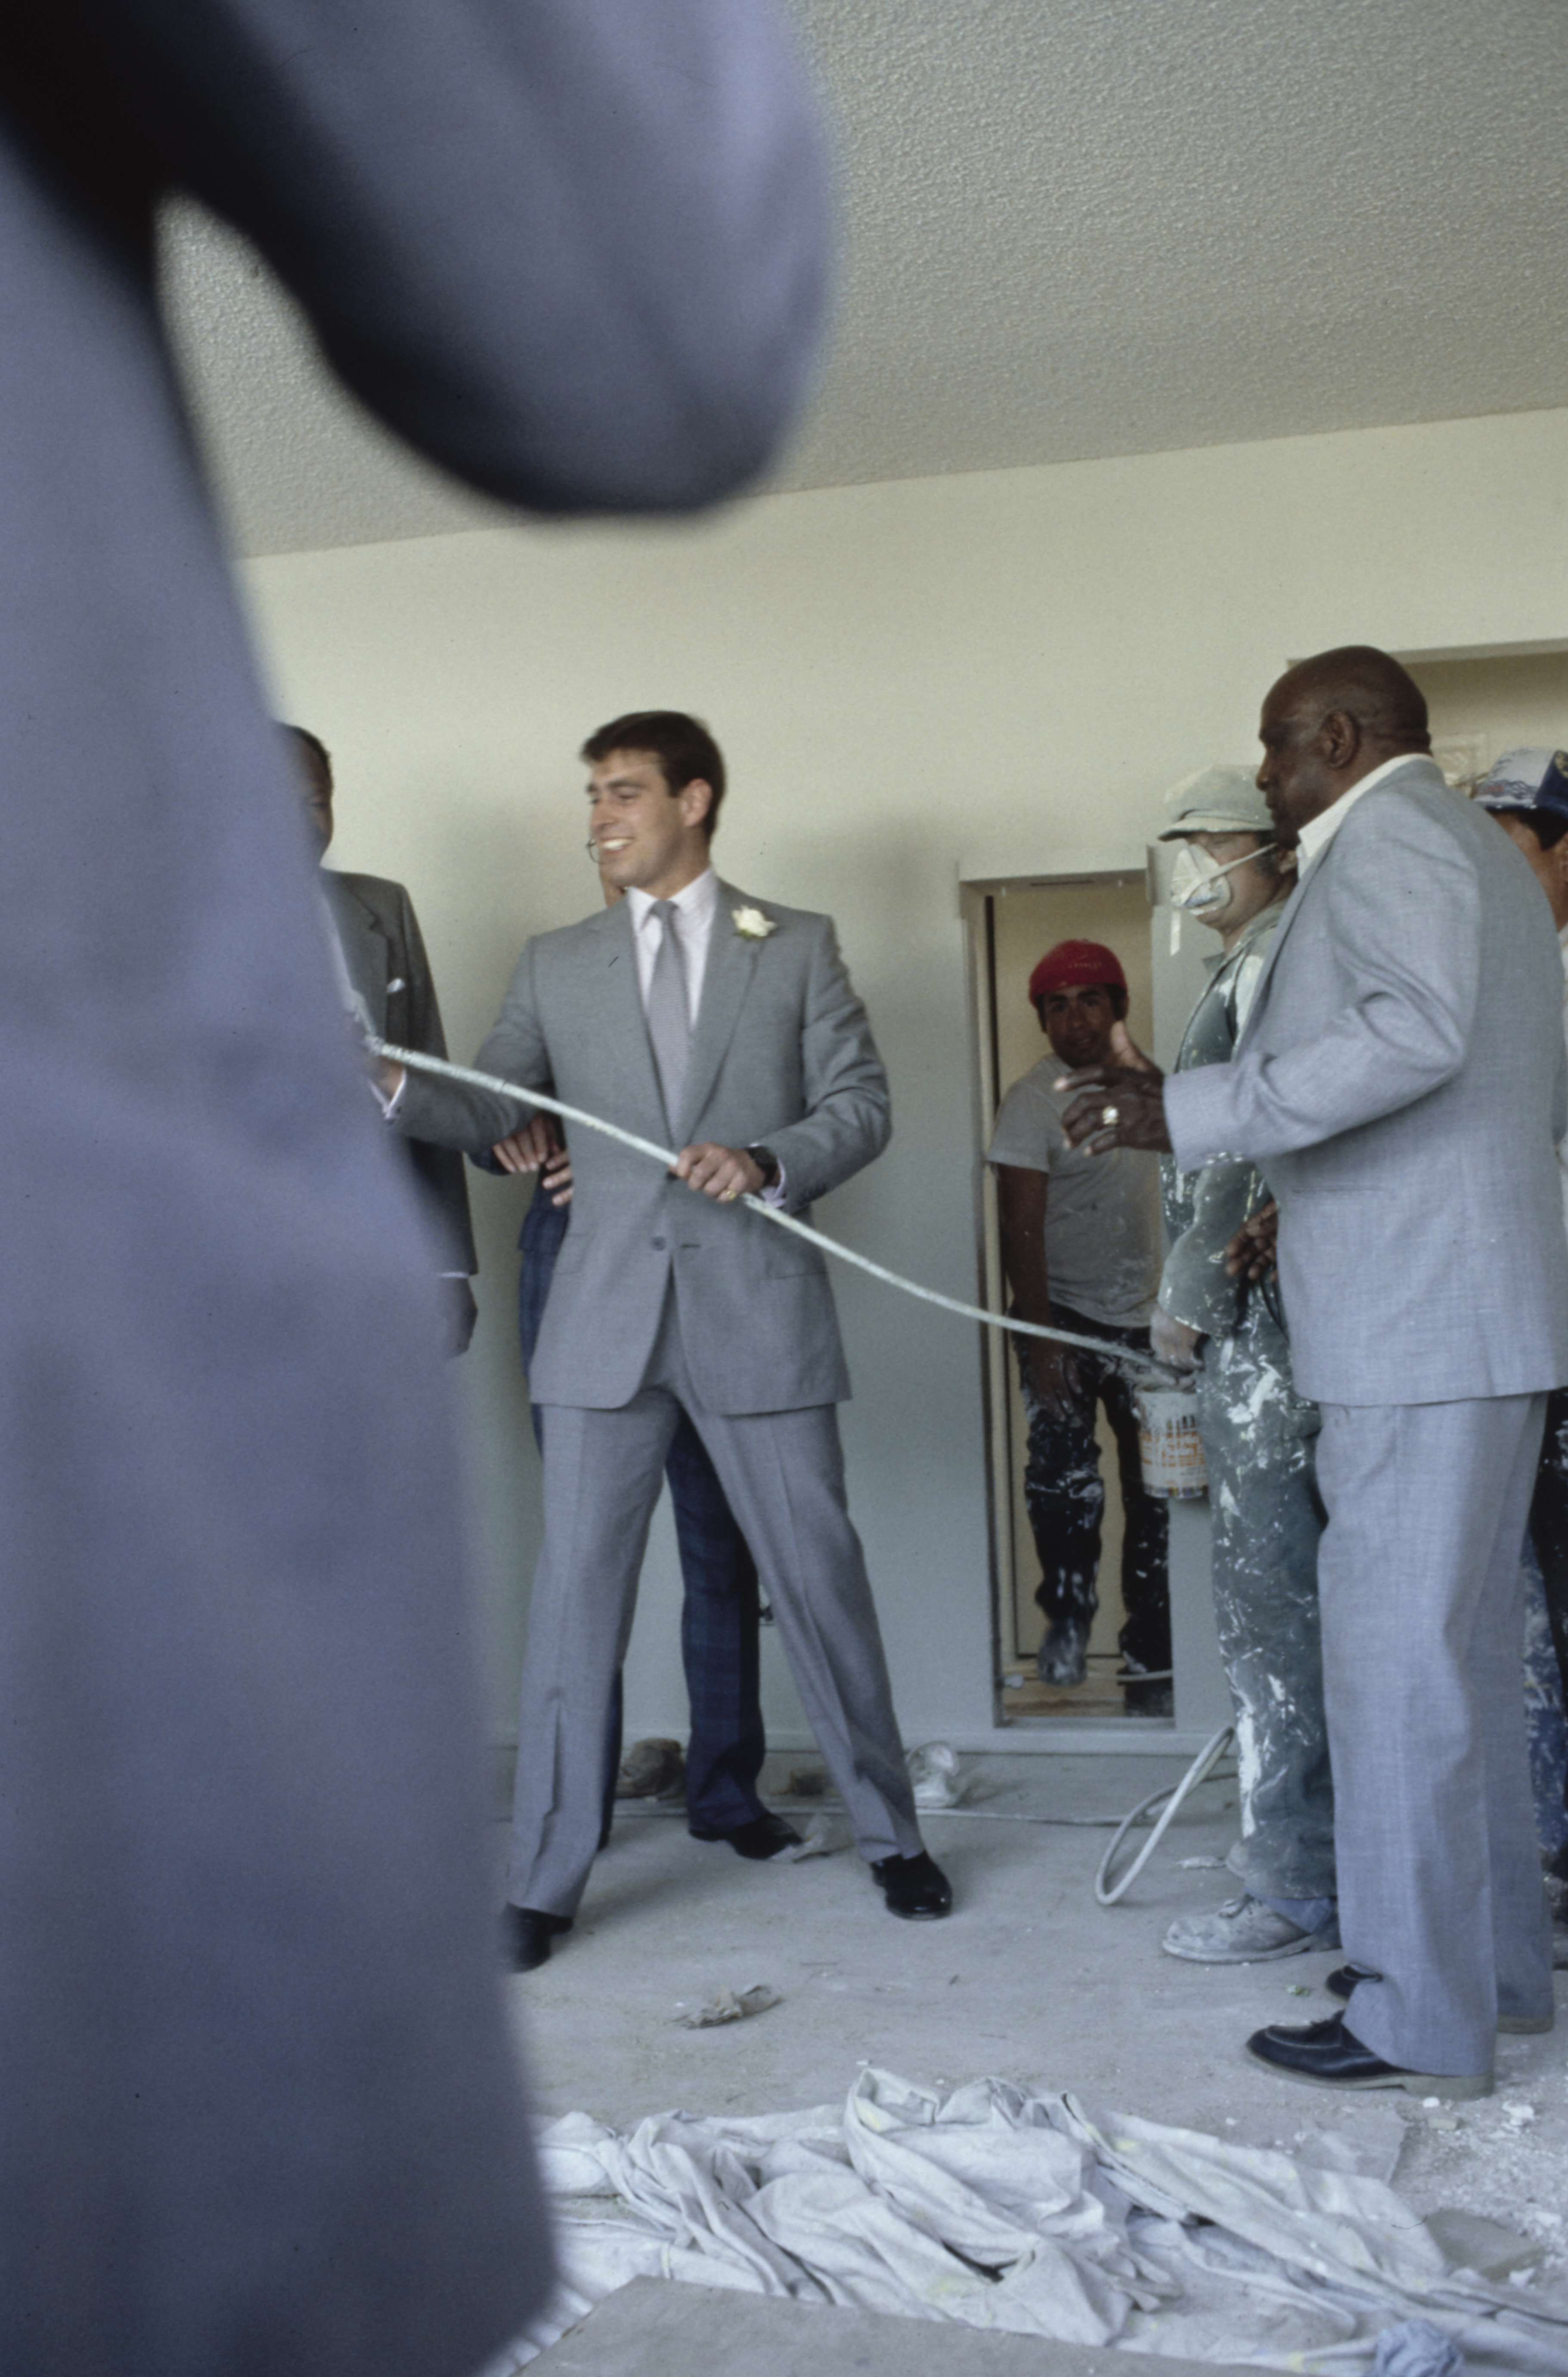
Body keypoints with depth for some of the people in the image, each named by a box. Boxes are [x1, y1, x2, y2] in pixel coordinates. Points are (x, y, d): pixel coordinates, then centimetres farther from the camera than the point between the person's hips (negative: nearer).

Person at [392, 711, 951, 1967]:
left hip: (758, 1309, -1)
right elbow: (490, 1113, 7)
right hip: (606, 1319, 1)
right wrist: (391, 1083, -12)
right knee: (576, 1587, 1)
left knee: (820, 1576, 6)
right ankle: (543, 1883, 12)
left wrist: (768, 1161, -16)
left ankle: (891, 1835, 25)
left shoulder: (799, 947, 8)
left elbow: (863, 1103, 3)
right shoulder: (557, 964, 13)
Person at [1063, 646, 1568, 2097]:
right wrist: (1307, 1188, 26)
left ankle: (1419, 2021, 1)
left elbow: (1418, 1029, -26)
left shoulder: (1385, 833, -8)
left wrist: (1191, 1114, -25)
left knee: (1396, 1652, -6)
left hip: (1419, 1324, -11)